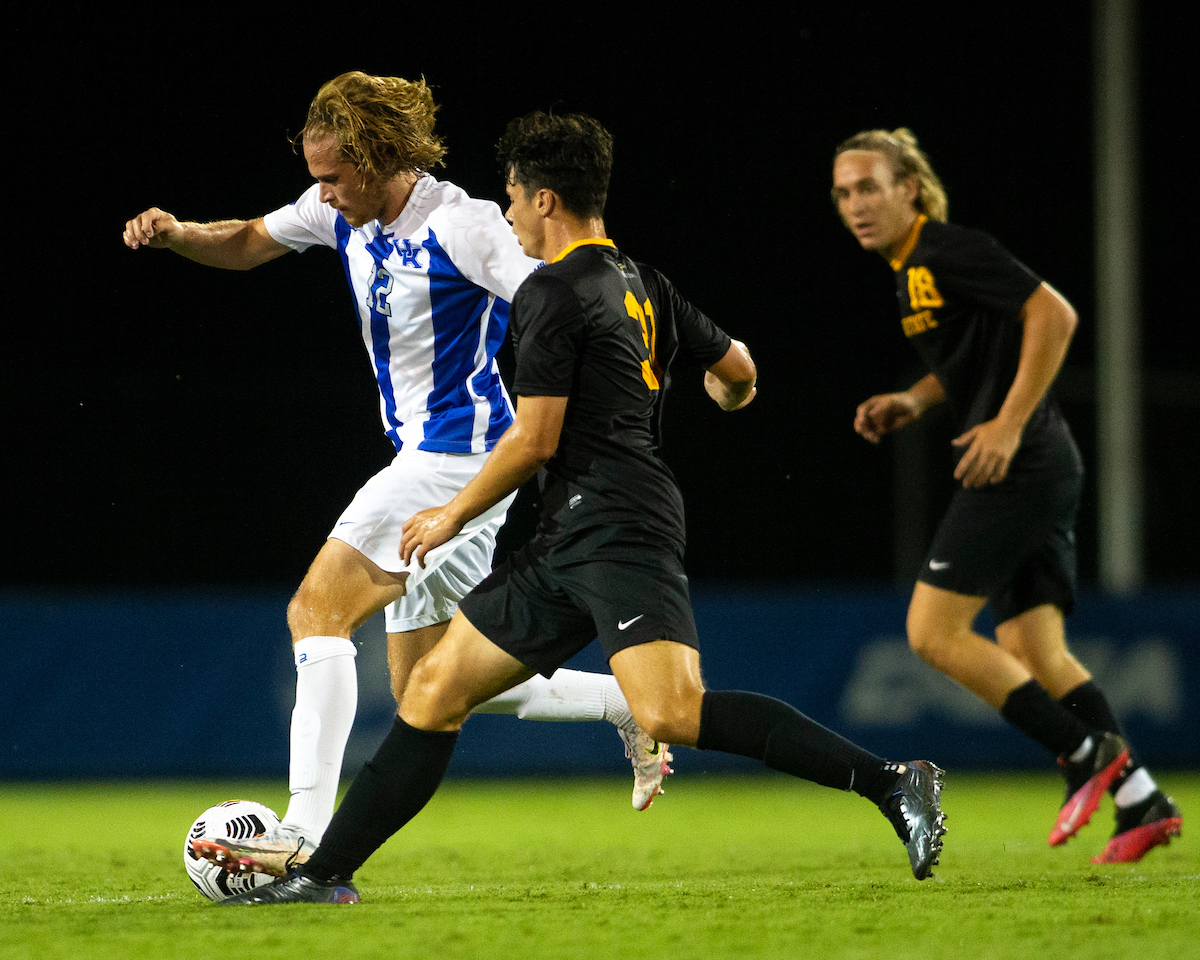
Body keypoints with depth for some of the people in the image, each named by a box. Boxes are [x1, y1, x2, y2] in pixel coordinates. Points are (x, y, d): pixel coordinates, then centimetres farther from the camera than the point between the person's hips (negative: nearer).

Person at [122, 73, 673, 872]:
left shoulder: (461, 227, -17)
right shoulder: (343, 213, 6)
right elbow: (247, 244, 20)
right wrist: (175, 234, 1)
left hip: (460, 454, -9)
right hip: (423, 457, 9)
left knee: (317, 612, -18)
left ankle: (306, 834, -25)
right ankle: (634, 705, 21)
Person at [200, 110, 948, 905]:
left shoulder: (553, 292, -8)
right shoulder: (642, 285, 18)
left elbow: (534, 441, -11)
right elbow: (737, 373, 26)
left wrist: (455, 515, 4)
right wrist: (726, 396, 51)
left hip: (618, 532, -10)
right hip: (570, 543, 10)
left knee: (673, 715, -26)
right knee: (435, 688, 10)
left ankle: (890, 781, -25)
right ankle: (326, 874, 12)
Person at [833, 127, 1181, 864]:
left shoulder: (949, 252, -12)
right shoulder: (913, 270, 18)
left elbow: (1054, 314, -18)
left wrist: (1009, 424, -21)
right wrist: (913, 402, 14)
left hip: (1020, 467, -10)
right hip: (1037, 473, 10)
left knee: (934, 630, -9)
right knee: (1031, 650, 8)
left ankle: (1086, 753, -7)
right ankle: (1142, 801, 3)